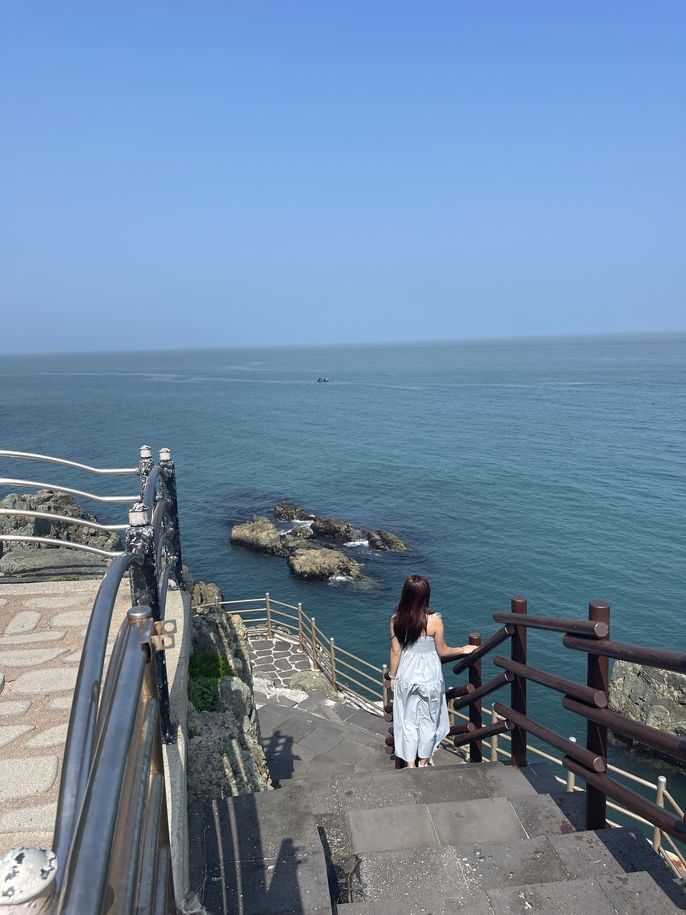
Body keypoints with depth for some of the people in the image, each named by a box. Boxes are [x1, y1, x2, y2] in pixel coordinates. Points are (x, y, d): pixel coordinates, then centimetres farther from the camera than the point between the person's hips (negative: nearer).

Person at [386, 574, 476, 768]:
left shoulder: (396, 619, -13)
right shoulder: (434, 621, -21)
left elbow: (395, 651, -6)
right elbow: (442, 652, -9)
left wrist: (392, 676, 8)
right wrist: (463, 650, 8)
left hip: (406, 676, 2)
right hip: (429, 677, -2)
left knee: (408, 720, 17)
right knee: (428, 721, 18)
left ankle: (410, 764, 28)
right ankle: (423, 763, 34)